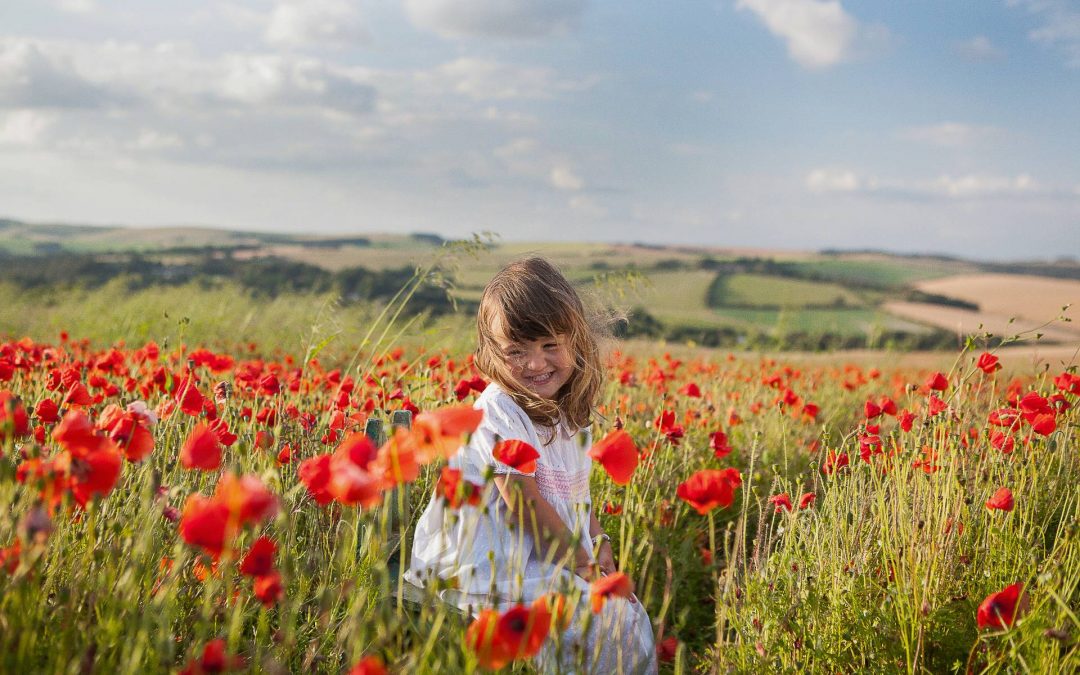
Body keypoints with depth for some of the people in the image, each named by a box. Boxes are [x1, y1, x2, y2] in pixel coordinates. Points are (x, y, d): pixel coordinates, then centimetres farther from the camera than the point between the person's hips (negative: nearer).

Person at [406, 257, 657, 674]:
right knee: (608, 624, -18)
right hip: (487, 573, -8)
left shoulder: (569, 412, 7)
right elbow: (526, 506, -18)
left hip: (556, 560, 9)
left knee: (632, 619, 5)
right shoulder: (499, 412, -18)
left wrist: (598, 546, 2)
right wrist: (582, 563, -9)